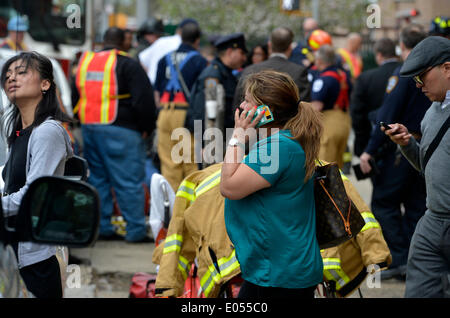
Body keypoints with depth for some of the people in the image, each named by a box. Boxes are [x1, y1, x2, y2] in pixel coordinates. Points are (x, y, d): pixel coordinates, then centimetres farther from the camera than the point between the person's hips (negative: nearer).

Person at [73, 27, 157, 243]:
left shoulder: (85, 62, 14)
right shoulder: (128, 65, -8)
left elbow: (76, 97, 22)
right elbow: (144, 100, -11)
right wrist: (146, 128, 0)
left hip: (89, 128, 7)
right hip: (120, 130, -7)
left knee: (97, 179, 13)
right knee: (129, 180, -3)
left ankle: (101, 227, 14)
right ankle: (136, 230, -4)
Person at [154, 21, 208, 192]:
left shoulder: (165, 59, 12)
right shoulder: (199, 60, -1)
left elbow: (157, 90, 14)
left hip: (166, 113, 4)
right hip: (188, 113, -4)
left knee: (169, 162, 6)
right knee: (191, 163, 2)